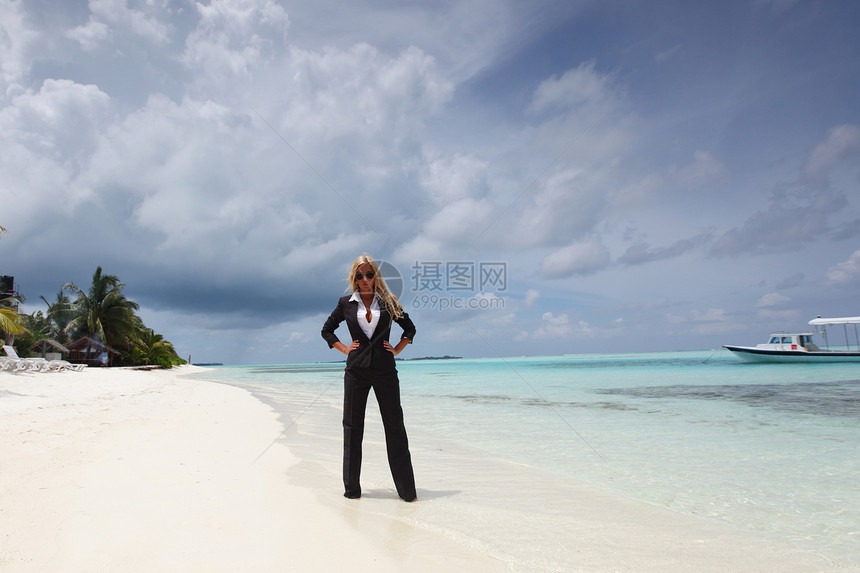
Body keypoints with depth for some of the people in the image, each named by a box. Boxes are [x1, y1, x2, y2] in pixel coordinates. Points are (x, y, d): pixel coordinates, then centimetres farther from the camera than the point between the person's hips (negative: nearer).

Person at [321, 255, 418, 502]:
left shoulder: (388, 301, 4)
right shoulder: (346, 303, 5)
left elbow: (410, 328, 15)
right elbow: (327, 330, 17)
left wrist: (396, 350, 4)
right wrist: (345, 349, 6)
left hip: (385, 370, 0)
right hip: (356, 369, 1)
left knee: (394, 426, 2)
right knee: (352, 427, 5)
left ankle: (406, 490, 11)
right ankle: (352, 488, 17)